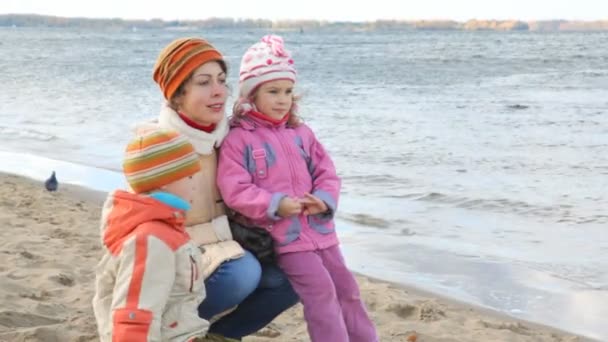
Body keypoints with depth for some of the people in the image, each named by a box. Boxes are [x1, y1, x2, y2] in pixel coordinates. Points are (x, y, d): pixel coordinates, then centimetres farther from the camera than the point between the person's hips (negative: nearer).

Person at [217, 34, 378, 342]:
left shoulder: (300, 133, 10)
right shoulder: (238, 139, -8)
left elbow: (326, 172, 10)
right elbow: (235, 190, -15)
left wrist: (323, 199, -11)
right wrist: (276, 205, -24)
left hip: (318, 229, 6)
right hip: (283, 236, -6)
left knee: (346, 288, 13)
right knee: (321, 291, -13)